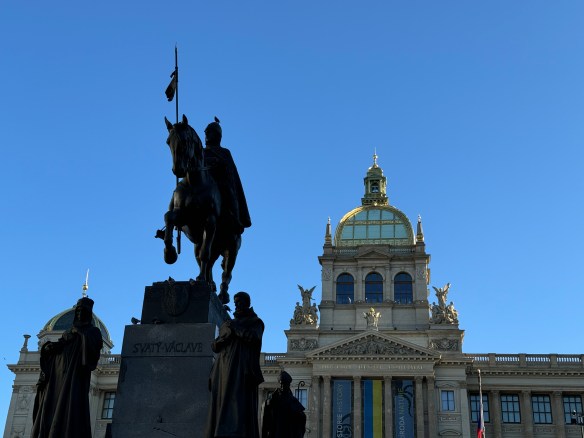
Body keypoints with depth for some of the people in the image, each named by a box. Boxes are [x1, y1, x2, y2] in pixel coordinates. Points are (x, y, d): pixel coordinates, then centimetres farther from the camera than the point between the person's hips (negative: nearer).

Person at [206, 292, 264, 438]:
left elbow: (255, 338, -10)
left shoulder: (256, 322, 11)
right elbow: (214, 346, 15)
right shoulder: (227, 324, 25)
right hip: (224, 372, 5)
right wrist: (228, 333, -3)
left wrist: (235, 327, -4)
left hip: (242, 371, -5)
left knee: (240, 407, -18)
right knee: (221, 408, -5)